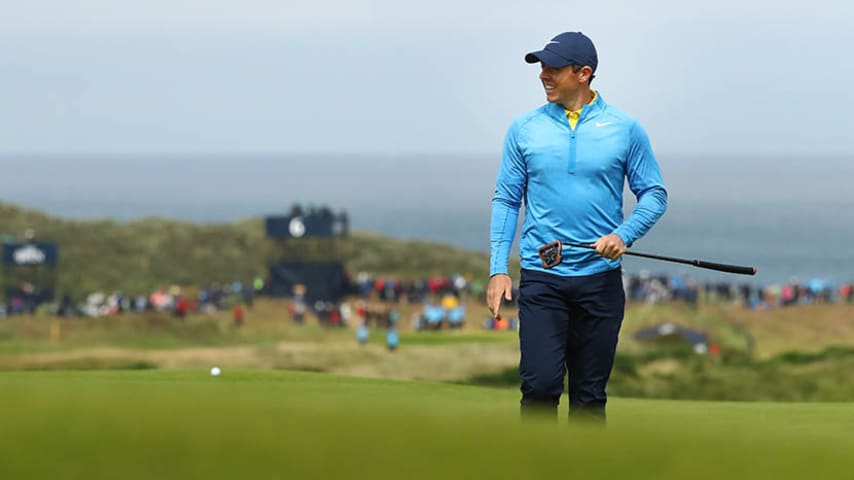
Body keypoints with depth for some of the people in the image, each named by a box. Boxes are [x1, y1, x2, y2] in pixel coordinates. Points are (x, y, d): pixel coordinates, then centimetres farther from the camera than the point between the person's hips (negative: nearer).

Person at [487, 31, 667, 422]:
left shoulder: (625, 130, 1)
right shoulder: (524, 129, 4)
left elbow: (654, 194, 5)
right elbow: (506, 200, 7)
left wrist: (624, 234, -13)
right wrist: (498, 269, -1)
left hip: (600, 277, 0)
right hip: (540, 278, 0)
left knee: (590, 393, 6)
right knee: (540, 384, -11)